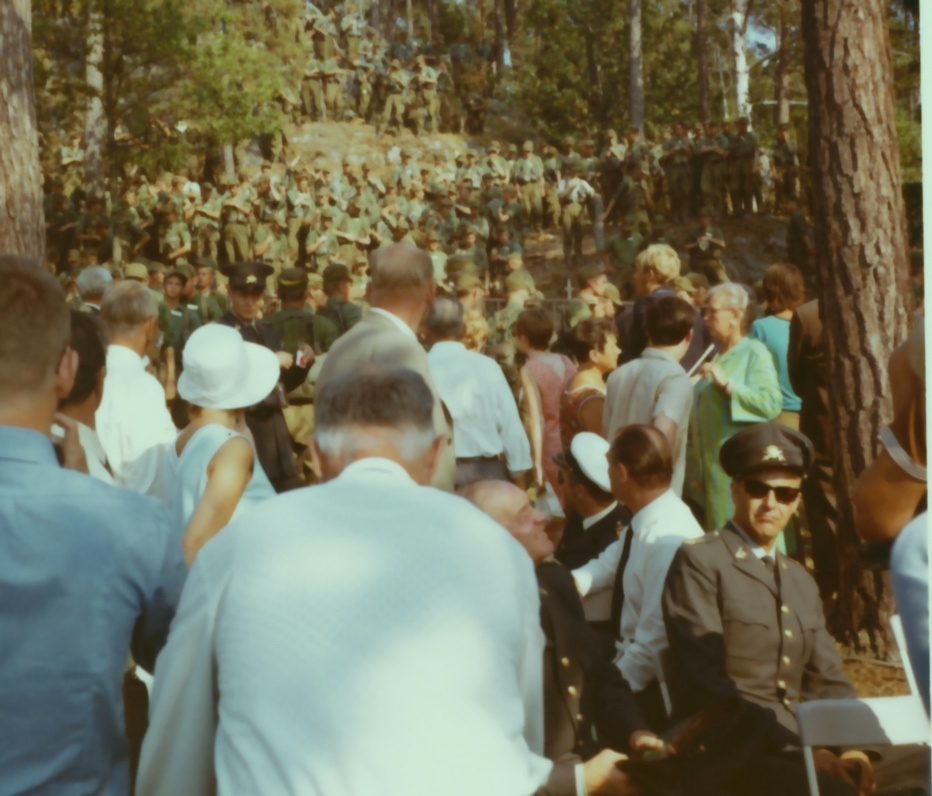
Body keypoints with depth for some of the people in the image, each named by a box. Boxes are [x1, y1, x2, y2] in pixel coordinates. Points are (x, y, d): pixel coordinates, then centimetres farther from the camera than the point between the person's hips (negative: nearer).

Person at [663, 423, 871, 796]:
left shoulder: (802, 583, 23)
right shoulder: (699, 562, -1)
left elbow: (828, 683, 17)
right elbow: (708, 684, -11)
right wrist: (801, 747, -17)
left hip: (796, 748, 7)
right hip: (729, 758, -7)